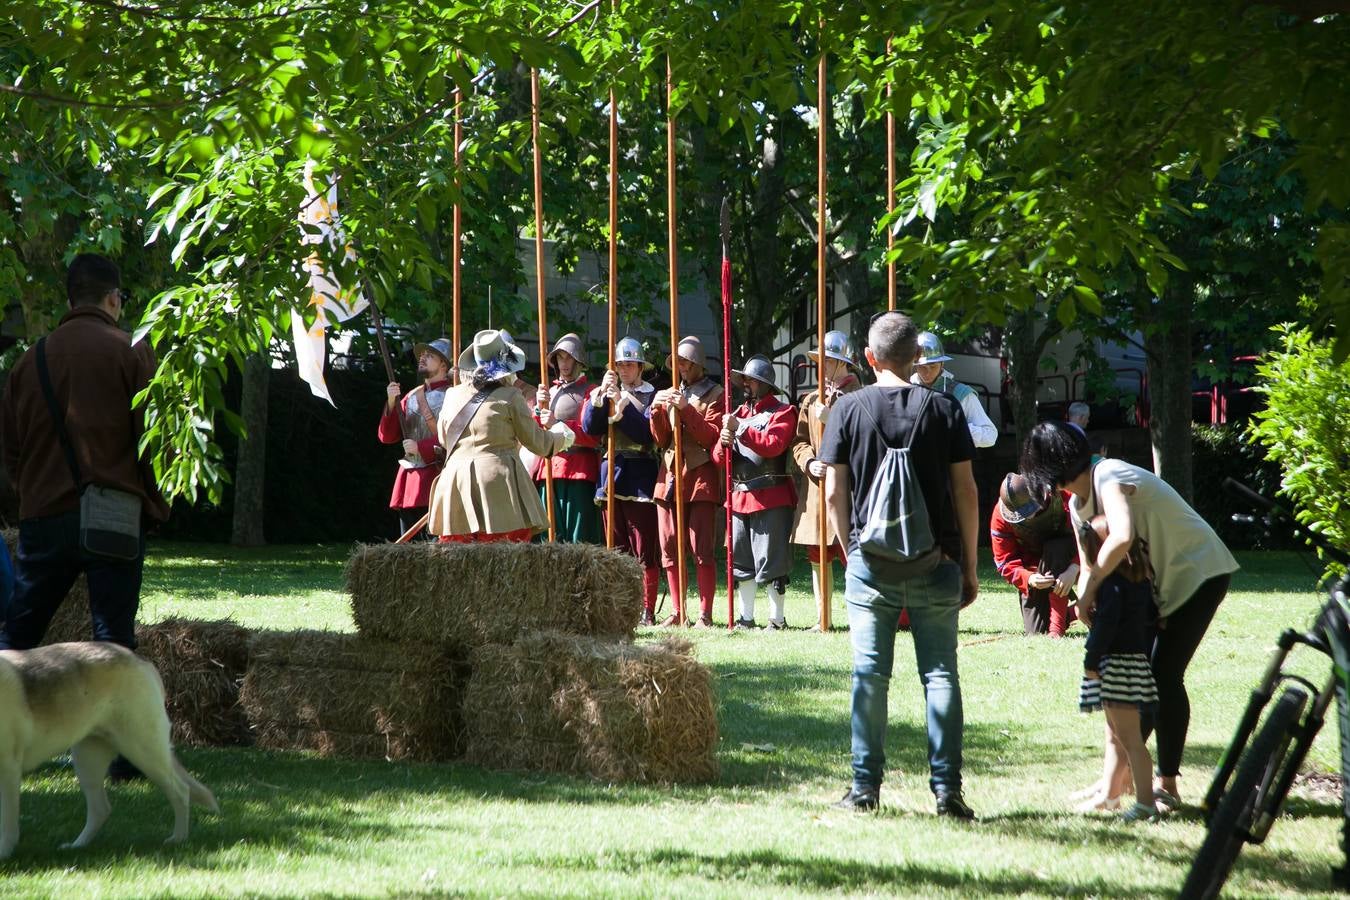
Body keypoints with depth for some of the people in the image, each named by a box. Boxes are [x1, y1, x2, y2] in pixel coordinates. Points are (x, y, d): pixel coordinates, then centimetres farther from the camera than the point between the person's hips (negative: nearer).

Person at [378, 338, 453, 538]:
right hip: (409, 477, 7)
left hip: (438, 475, -7)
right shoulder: (412, 396, 17)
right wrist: (392, 402, -2)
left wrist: (420, 447, -15)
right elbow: (387, 436, 13)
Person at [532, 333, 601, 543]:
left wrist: (558, 425, -16)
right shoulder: (547, 392, 21)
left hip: (578, 472, -5)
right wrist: (539, 409, -2)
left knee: (579, 539, -10)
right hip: (547, 470, 5)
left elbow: (593, 436, -7)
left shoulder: (588, 392, 5)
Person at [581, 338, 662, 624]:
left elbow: (647, 432, -12)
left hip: (640, 479, -5)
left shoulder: (652, 396, 1)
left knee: (645, 551, -5)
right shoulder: (603, 394, 14)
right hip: (610, 477, 5)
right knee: (617, 551, 8)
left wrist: (622, 404, -18)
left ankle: (647, 610, -3)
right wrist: (601, 394, -12)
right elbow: (589, 427, -1)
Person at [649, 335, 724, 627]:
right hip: (669, 477, 6)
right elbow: (661, 440, 14)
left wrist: (686, 409, -18)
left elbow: (712, 436, -9)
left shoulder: (714, 395, 2)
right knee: (670, 549, 5)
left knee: (701, 548, -10)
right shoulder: (670, 395, 17)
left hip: (701, 479, -6)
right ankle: (678, 612, 11)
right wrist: (657, 411, -3)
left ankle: (705, 614, -8)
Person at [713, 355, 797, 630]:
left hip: (770, 497, -7)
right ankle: (746, 618, 17)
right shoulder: (738, 413, 18)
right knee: (740, 560, 9)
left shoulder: (782, 412, -2)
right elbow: (719, 458, 14)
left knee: (772, 560, -5)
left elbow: (774, 444, -20)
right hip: (739, 495, 7)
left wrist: (739, 429, -20)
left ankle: (777, 619, 1)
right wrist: (724, 443, -9)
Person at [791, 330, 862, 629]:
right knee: (817, 557, 8)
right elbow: (800, 441, 14)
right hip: (816, 488, 6)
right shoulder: (811, 400, 17)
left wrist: (831, 421, -19)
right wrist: (809, 463, -7)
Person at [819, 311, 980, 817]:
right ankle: (946, 789, -1)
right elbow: (965, 491, 1)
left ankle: (865, 787, 5)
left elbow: (834, 494, 1)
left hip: (871, 562, 0)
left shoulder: (849, 410, 1)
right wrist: (969, 566, 7)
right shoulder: (944, 409, 1)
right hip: (935, 564, 0)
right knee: (940, 672, 3)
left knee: (869, 674, 4)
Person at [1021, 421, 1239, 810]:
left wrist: (1089, 589, -33)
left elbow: (1122, 537, -43)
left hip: (1199, 572, -9)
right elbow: (1089, 565, 6)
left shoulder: (1110, 478, -25)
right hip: (1162, 583, 9)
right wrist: (1087, 599, -15)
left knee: (1165, 675, -13)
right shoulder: (1078, 505, 5)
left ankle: (1167, 785, -10)